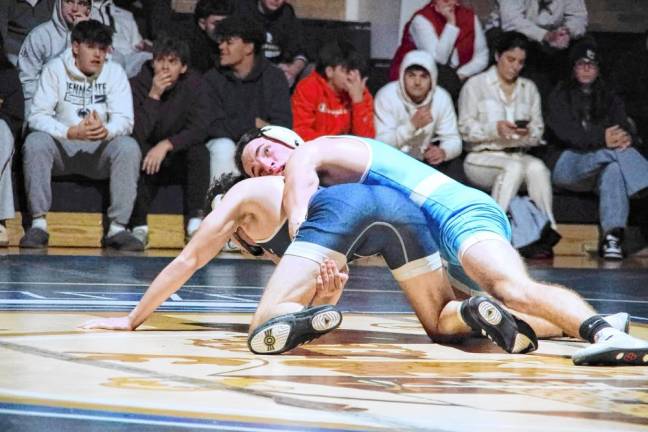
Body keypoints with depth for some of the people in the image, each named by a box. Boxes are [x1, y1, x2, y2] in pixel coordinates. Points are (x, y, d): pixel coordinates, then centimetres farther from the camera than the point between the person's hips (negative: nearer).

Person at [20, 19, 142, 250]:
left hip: (100, 151, 1)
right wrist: (71, 132, -32)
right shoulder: (55, 69, -3)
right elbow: (37, 116, -13)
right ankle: (39, 224, -28)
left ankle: (117, 228, -29)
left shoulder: (115, 72, 0)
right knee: (35, 142, -31)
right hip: (61, 149, -1)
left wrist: (106, 131, -35)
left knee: (129, 147, -28)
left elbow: (125, 119, -10)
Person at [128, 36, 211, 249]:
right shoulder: (138, 85, -10)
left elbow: (198, 129, -16)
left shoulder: (193, 84, -6)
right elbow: (136, 134, -22)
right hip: (147, 162, -1)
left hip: (180, 161, 1)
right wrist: (154, 96, -29)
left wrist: (166, 145, -30)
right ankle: (139, 226, -29)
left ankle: (195, 221, -26)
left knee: (199, 151, -29)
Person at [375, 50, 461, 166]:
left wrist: (443, 152, -31)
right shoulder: (386, 96, -17)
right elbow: (381, 144, -22)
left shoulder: (442, 98, -8)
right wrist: (412, 125, -35)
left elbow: (453, 139, -6)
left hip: (424, 160, 2)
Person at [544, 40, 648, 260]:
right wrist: (602, 138, -24)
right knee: (615, 152, -31)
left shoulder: (610, 100, 23)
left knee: (614, 170, -37)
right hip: (567, 163, -2)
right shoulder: (560, 96, 14)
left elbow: (625, 129, 6)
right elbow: (564, 131, -7)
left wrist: (626, 138, -23)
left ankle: (612, 237, -51)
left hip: (599, 166, 2)